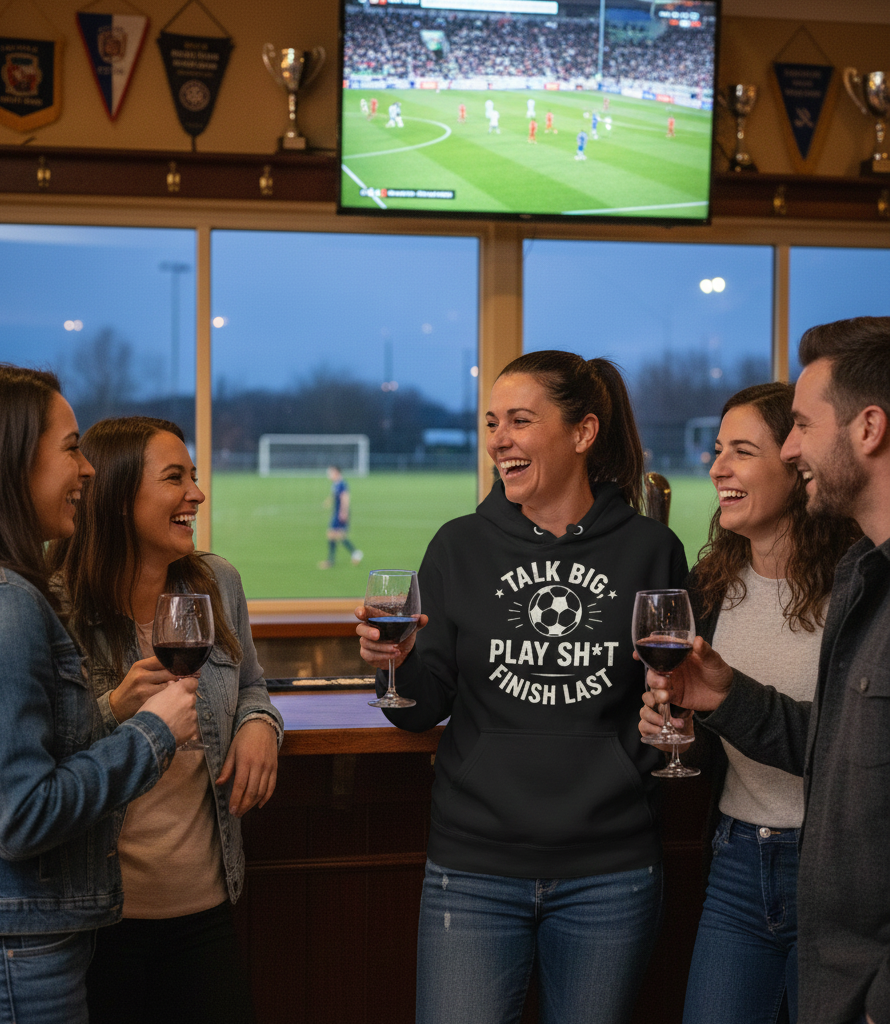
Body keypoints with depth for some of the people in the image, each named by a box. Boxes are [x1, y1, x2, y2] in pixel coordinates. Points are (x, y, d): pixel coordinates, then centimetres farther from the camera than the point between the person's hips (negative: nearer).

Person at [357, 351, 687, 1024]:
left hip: (609, 874, 0)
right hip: (474, 871, 0)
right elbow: (424, 709, 2)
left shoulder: (651, 550, 1)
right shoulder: (460, 548, 2)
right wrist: (395, 662, -18)